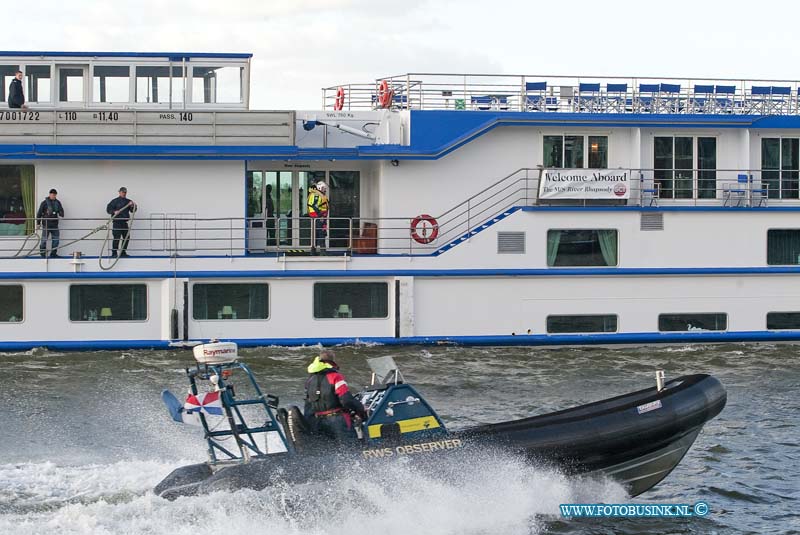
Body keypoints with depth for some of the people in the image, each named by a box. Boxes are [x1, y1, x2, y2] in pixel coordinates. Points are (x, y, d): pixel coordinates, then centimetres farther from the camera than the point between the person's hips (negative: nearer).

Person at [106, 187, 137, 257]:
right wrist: (114, 212, -20)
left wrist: (133, 206, -9)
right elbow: (108, 209, -2)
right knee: (116, 238, -10)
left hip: (125, 222, 6)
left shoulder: (128, 201, 14)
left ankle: (123, 252, 18)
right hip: (117, 222, -6)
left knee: (126, 238, 7)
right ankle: (114, 253, -6)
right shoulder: (115, 201, 0)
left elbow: (132, 211, 11)